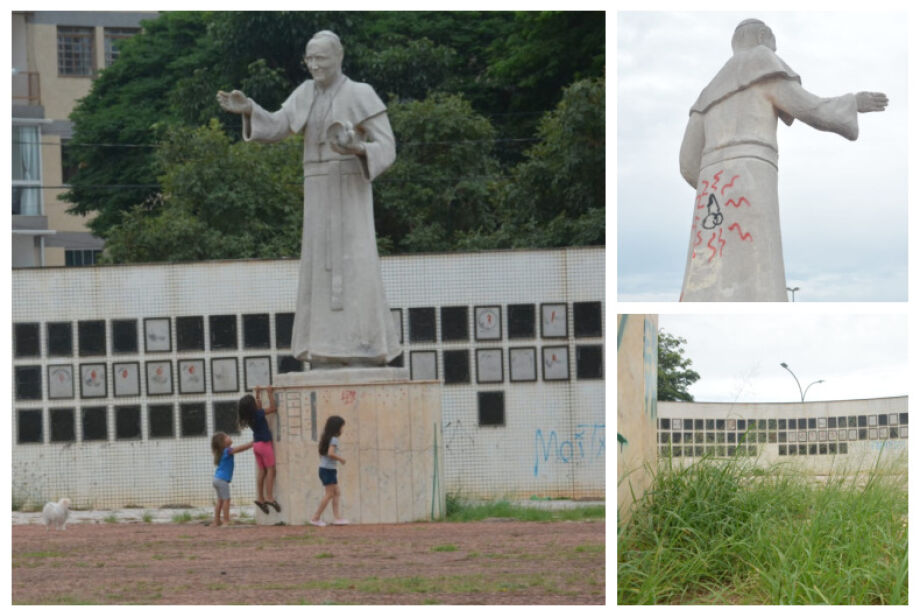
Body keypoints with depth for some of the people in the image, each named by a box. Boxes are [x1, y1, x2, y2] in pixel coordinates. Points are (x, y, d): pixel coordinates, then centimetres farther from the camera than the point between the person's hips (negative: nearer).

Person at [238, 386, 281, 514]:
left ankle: (261, 498, 5)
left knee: (262, 471, 9)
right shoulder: (258, 414, -17)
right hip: (264, 443, -7)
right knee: (270, 470, -5)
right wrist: (270, 393, -4)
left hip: (256, 445, 7)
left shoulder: (249, 416, 3)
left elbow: (258, 408, 24)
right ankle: (269, 498, -12)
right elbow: (272, 408, -10)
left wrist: (257, 393, 28)